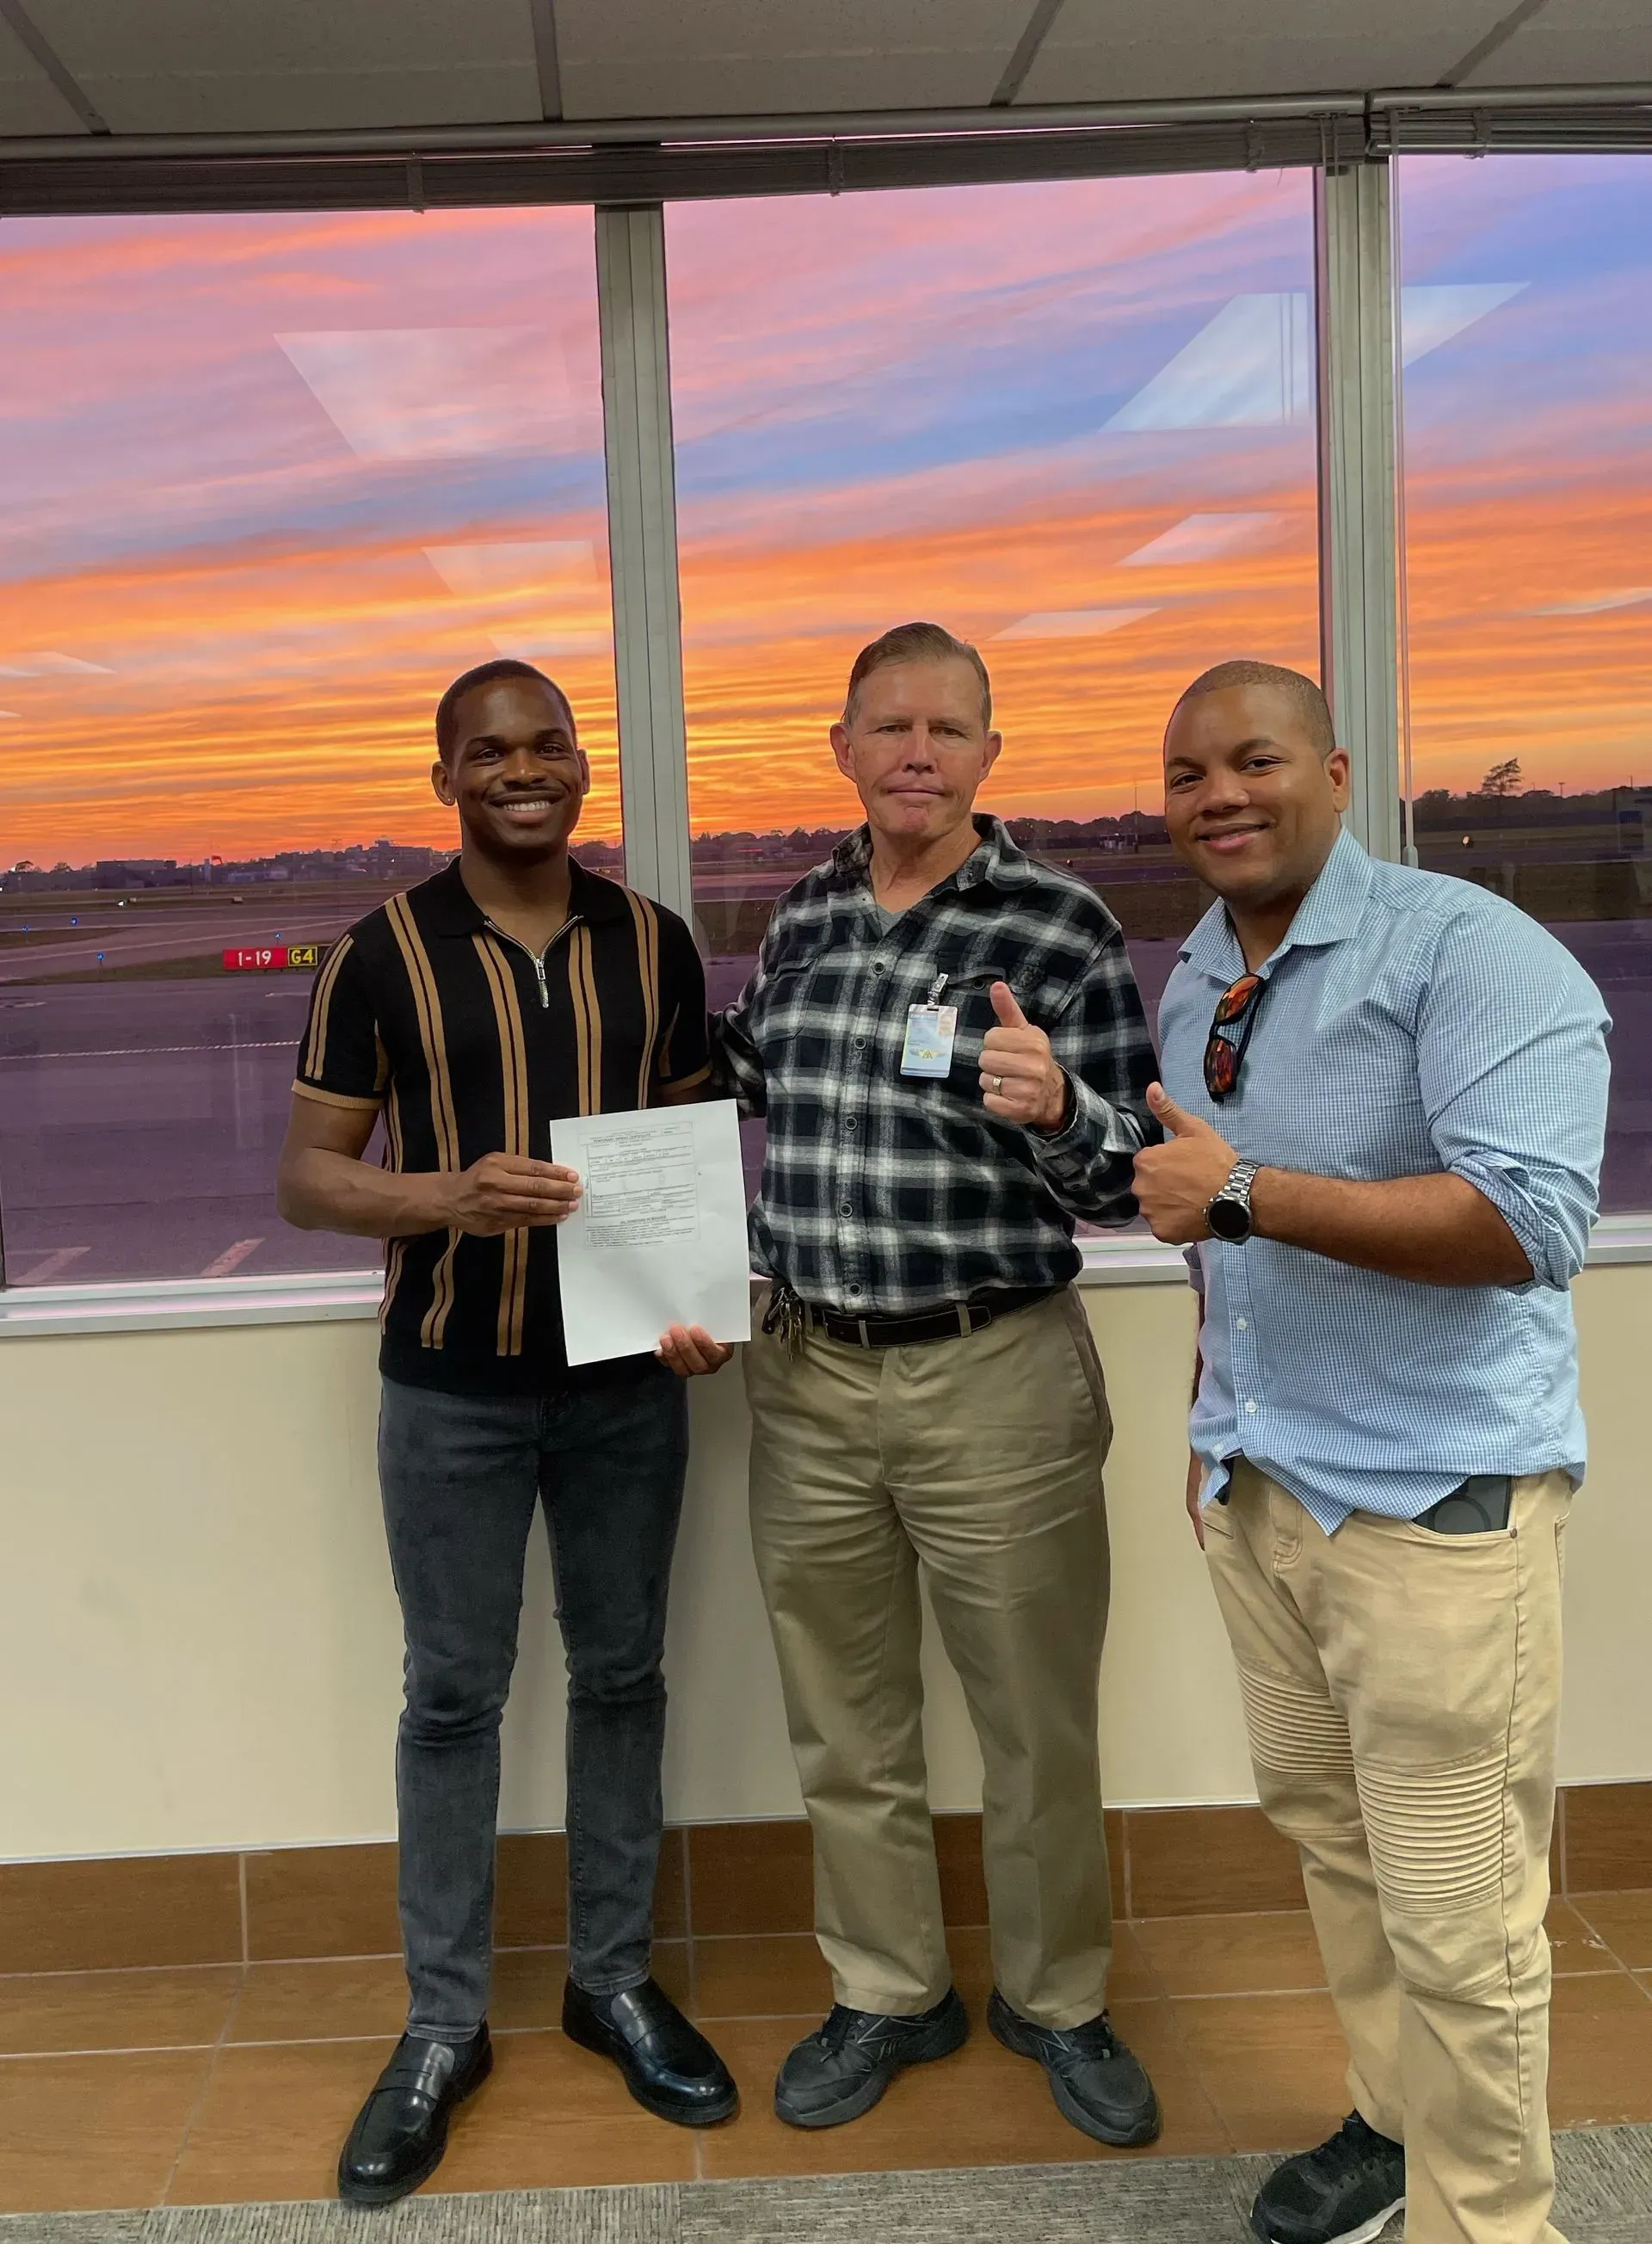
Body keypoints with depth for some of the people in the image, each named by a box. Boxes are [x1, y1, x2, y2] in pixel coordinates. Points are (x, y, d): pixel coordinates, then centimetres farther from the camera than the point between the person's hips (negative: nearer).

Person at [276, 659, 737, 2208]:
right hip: (452, 1386, -2)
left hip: (627, 1376, 3)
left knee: (621, 1675, 13)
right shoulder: (382, 952, -5)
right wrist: (446, 1196, -23)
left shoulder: (651, 942, 2)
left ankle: (614, 1980, 31)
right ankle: (443, 2027, 23)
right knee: (453, 1697, 8)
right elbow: (307, 1175, -4)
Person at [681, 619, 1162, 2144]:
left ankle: (1056, 2003, 36)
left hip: (998, 1382, -4)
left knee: (1039, 1729, 12)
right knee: (847, 1731, 17)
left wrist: (1053, 1109, -29)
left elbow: (1127, 1180, -11)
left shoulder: (1064, 925, -10)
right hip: (809, 1381, 4)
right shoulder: (802, 916, 5)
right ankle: (889, 2000, 38)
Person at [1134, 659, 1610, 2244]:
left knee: (1454, 1919, 0)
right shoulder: (1190, 983, 10)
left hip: (1431, 1500, -7)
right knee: (1321, 1822, 18)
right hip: (1257, 1487, 7)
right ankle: (1391, 2117, 39)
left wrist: (1245, 1193, -26)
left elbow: (1534, 1219, -25)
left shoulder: (1467, 952, -14)